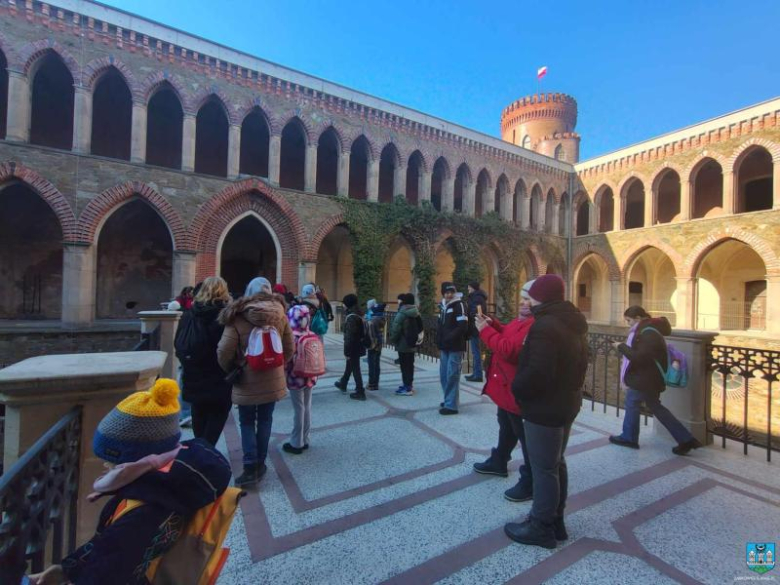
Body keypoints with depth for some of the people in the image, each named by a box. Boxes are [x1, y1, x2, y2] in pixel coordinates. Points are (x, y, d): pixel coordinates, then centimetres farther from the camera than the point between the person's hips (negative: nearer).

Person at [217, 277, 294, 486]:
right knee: (265, 420, 17)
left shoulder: (238, 315, -12)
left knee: (247, 422, 14)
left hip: (247, 379, -2)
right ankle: (260, 463, 27)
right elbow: (289, 349, 2)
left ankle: (251, 467, 10)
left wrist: (230, 370, 6)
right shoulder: (280, 314, -3)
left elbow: (224, 351, -13)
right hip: (273, 379, 3)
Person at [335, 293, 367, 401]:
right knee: (349, 366, 25)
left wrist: (347, 351, -19)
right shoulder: (356, 315, 8)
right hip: (357, 346, 10)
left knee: (355, 369, -1)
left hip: (353, 348, -10)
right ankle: (343, 384, 44)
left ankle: (360, 392, 8)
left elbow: (350, 336, -24)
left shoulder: (351, 317, -22)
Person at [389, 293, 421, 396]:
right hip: (412, 344, 8)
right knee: (410, 365, 16)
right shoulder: (415, 313, 8)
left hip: (403, 344, -8)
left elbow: (395, 329, -19)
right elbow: (420, 327, 16)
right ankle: (409, 384, 27)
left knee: (405, 366, -2)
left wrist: (392, 340, -4)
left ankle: (407, 388, 2)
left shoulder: (402, 314, -18)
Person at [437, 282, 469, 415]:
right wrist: (440, 342, 9)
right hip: (444, 347, 8)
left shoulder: (459, 305, -9)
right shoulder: (442, 306, 14)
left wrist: (449, 338, -20)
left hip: (455, 347, -7)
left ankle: (451, 405, 2)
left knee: (452, 375, -5)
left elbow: (463, 327, -18)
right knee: (444, 375, 13)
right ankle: (449, 400, 27)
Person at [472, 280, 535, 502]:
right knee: (506, 427, 27)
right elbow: (508, 336, 18)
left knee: (526, 436, 5)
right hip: (507, 386, 12)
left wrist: (486, 331, -24)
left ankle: (530, 482, 22)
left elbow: (509, 350, -33)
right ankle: (498, 462, 47)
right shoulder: (523, 319, 8)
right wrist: (493, 324, 2)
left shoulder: (536, 325, -28)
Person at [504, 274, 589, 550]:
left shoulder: (545, 326, -24)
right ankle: (555, 521, 35)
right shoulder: (573, 324, 8)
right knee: (556, 464, 21)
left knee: (543, 469, 4)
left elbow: (537, 372, -29)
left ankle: (541, 527, 20)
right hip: (566, 403, 10)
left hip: (544, 408, -10)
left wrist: (516, 388, -13)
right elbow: (578, 364, 16)